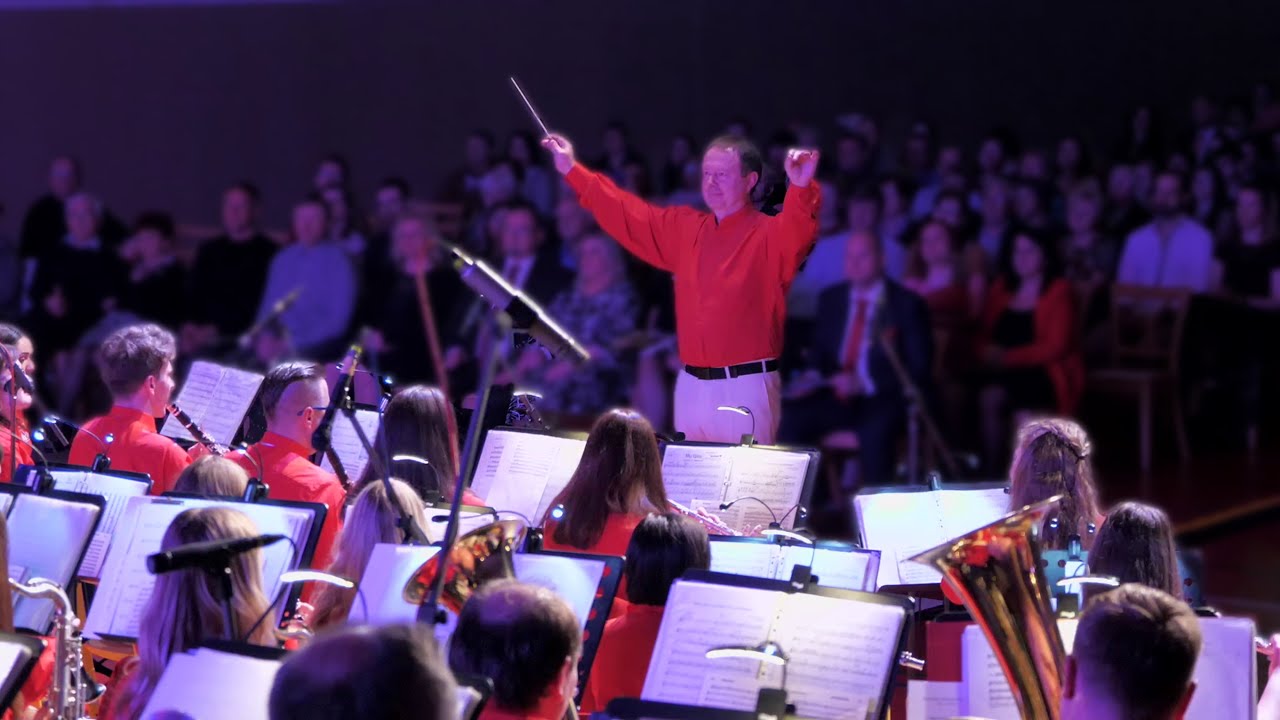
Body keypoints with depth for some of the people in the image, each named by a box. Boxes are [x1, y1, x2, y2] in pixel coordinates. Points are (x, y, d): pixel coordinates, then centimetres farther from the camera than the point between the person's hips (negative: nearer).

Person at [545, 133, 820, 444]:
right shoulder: (683, 228, 13)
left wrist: (801, 189, -47)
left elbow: (797, 231, -27)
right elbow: (628, 215, 19)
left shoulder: (769, 235, -5)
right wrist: (572, 171, 19)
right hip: (691, 387, 6)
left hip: (746, 389, -6)